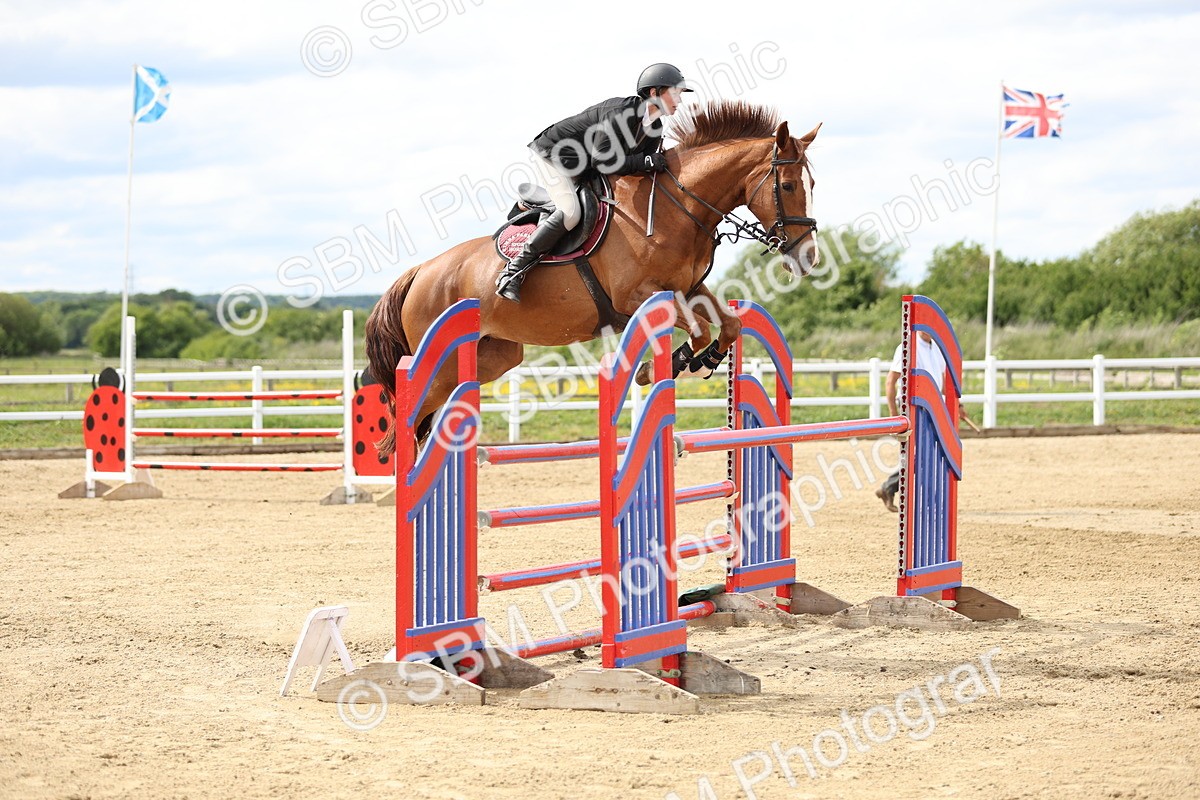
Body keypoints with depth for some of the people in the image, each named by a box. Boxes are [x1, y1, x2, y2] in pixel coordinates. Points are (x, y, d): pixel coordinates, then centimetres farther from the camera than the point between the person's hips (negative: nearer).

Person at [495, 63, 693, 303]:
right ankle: (513, 272, -22)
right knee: (570, 212, -27)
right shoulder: (620, 113, -30)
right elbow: (603, 162, -33)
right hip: (552, 154, -10)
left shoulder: (654, 128, -1)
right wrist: (645, 161, -34)